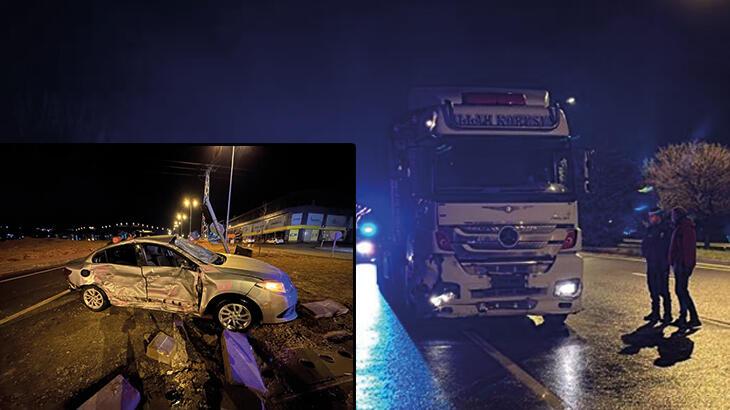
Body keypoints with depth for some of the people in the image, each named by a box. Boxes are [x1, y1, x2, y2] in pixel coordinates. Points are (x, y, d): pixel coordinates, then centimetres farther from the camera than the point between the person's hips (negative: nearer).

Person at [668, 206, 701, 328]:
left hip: (683, 265, -10)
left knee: (682, 291, -9)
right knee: (679, 291, 12)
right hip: (678, 264, 10)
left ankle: (694, 319, -5)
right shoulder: (679, 228, 17)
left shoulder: (686, 229, -14)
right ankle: (682, 318, 16)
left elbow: (688, 248, -22)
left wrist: (686, 265, -25)